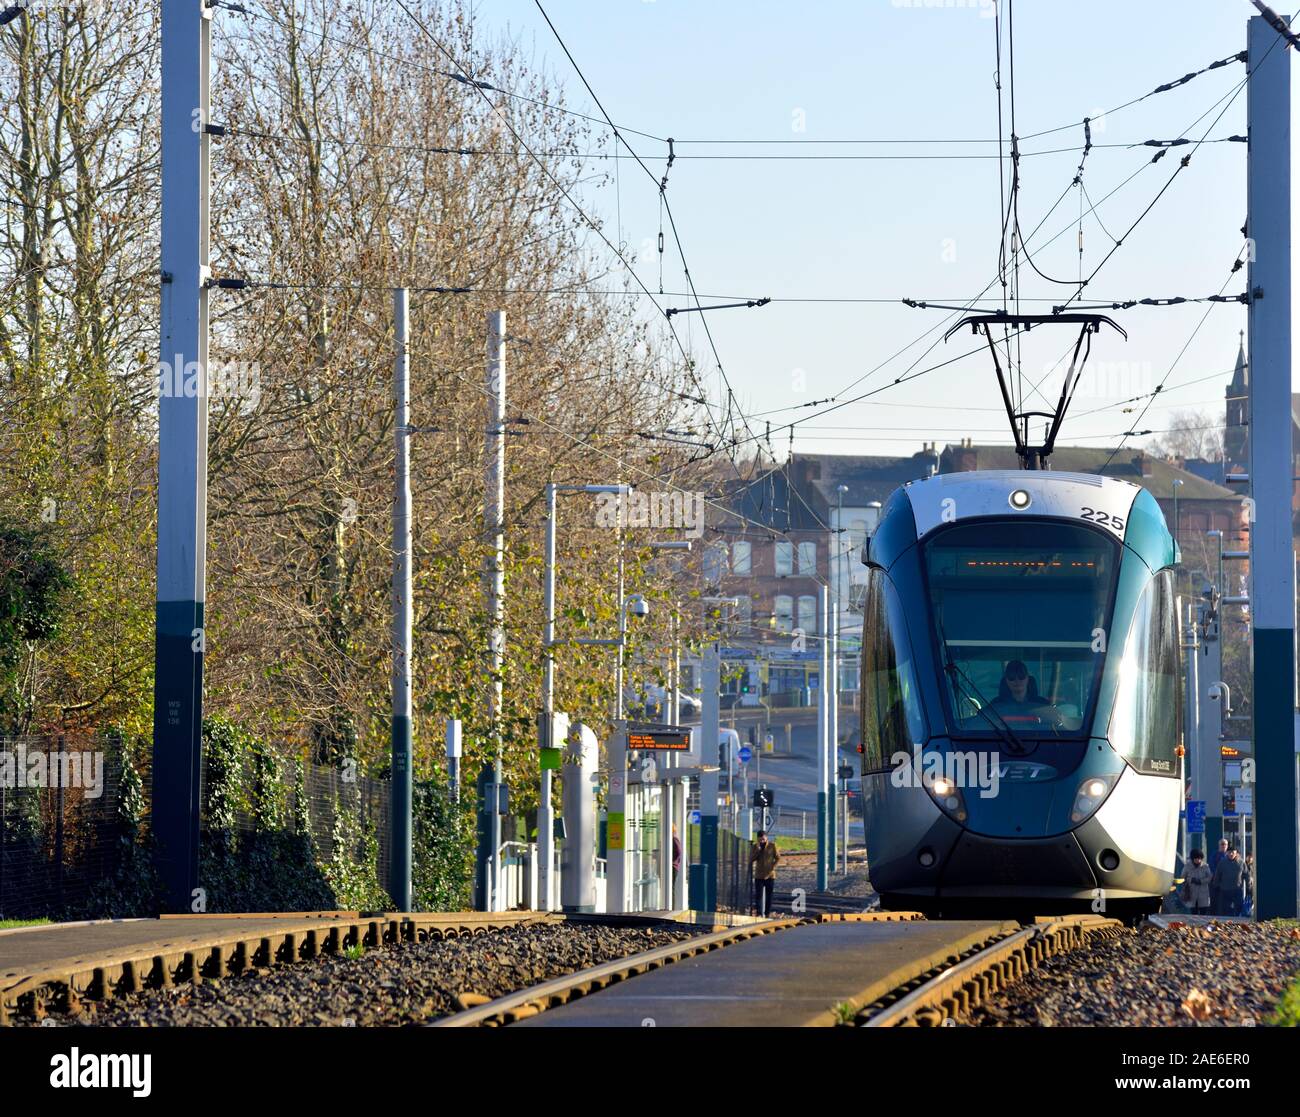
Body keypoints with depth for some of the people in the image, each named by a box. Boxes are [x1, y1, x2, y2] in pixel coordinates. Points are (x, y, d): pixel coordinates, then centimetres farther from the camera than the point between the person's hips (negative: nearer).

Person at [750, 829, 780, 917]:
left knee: (769, 896, 5)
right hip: (759, 876, 1)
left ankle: (767, 913, 12)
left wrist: (773, 867, -10)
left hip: (770, 875, -1)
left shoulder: (772, 845, -3)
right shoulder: (756, 846, 2)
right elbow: (751, 859, -2)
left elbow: (778, 857, 3)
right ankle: (759, 913, -10)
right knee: (758, 895, -7)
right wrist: (757, 850, -16)